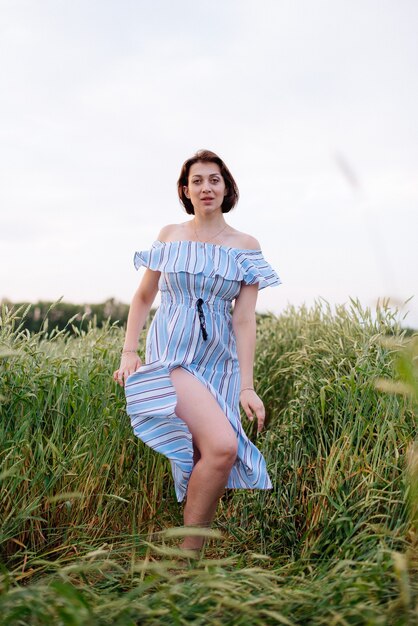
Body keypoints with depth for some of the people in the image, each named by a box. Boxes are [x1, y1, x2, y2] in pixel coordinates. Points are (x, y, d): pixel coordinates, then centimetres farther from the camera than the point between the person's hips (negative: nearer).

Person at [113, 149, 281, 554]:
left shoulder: (245, 246, 4)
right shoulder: (169, 235, 6)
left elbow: (244, 319, 0)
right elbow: (143, 297, 14)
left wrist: (247, 386, -6)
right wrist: (128, 351, 2)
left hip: (219, 360, 3)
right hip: (171, 353, -2)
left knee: (200, 461, 4)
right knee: (222, 446, -23)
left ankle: (190, 547, 23)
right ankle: (187, 554, -6)